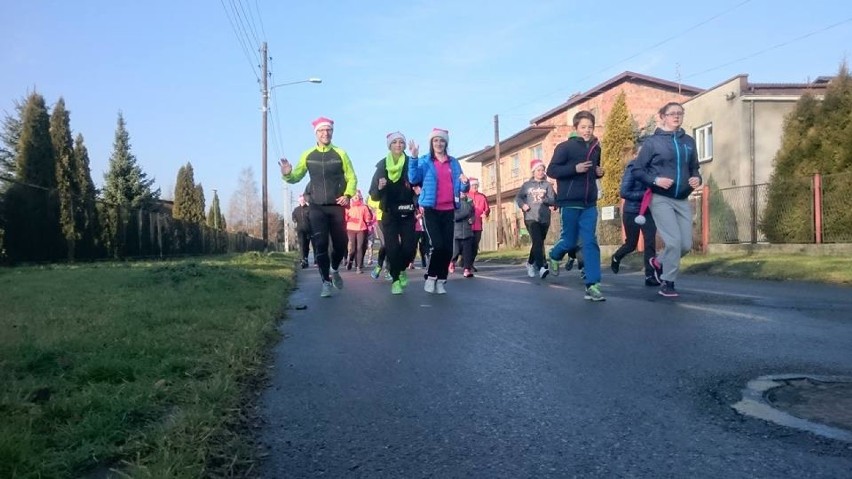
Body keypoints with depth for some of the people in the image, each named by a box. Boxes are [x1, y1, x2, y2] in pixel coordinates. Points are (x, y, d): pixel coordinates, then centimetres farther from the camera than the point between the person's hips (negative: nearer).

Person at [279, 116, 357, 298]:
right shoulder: (307, 155, 3)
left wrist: (348, 195, -12)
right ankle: (326, 282, 4)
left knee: (340, 244, 6)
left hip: (337, 206, 0)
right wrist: (287, 174, -15)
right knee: (320, 245, -7)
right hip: (316, 207, 0)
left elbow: (352, 178, 4)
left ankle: (334, 270, 35)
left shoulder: (340, 153, 1)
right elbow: (296, 177, 7)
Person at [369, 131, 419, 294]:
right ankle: (395, 280, 8)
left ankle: (402, 269, 25)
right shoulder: (382, 165, 0)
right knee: (392, 247, -7)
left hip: (407, 213, 0)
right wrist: (379, 187, -23)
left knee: (409, 247, -6)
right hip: (389, 213, 0)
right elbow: (374, 195, -1)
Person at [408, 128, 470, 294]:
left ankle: (441, 280, 11)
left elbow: (461, 188, 12)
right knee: (438, 245, -14)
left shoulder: (453, 163, 13)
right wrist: (413, 157, -22)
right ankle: (431, 277, 3)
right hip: (431, 209, -3)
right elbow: (413, 179, -12)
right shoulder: (425, 161, 4)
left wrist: (465, 183, -11)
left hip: (449, 210, 4)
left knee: (448, 247, 1)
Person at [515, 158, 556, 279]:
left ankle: (531, 263, 36)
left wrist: (544, 199, -19)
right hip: (531, 218, -2)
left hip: (544, 219, 2)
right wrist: (522, 205, -7)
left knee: (539, 243, 13)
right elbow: (518, 197, 13)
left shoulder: (548, 185, 7)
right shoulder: (527, 185, 8)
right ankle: (541, 268, -27)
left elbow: (554, 201, 0)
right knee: (537, 242, -18)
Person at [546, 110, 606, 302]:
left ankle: (592, 285, -4)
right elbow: (551, 170, -11)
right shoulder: (565, 147, -6)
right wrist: (575, 168, -21)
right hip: (570, 202, -4)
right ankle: (554, 256, 40)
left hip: (590, 204, 5)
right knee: (570, 241, 6)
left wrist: (599, 172, 5)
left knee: (590, 243, -3)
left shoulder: (596, 148, 12)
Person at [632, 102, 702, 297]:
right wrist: (655, 180, -18)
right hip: (661, 199, -5)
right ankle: (667, 283, 4)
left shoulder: (689, 141, 11)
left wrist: (697, 179, -4)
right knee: (674, 241, -13)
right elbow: (637, 170, -3)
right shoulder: (653, 141, -3)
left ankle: (658, 261, 32)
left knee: (686, 245, 4)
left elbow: (694, 168, 18)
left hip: (682, 201, 5)